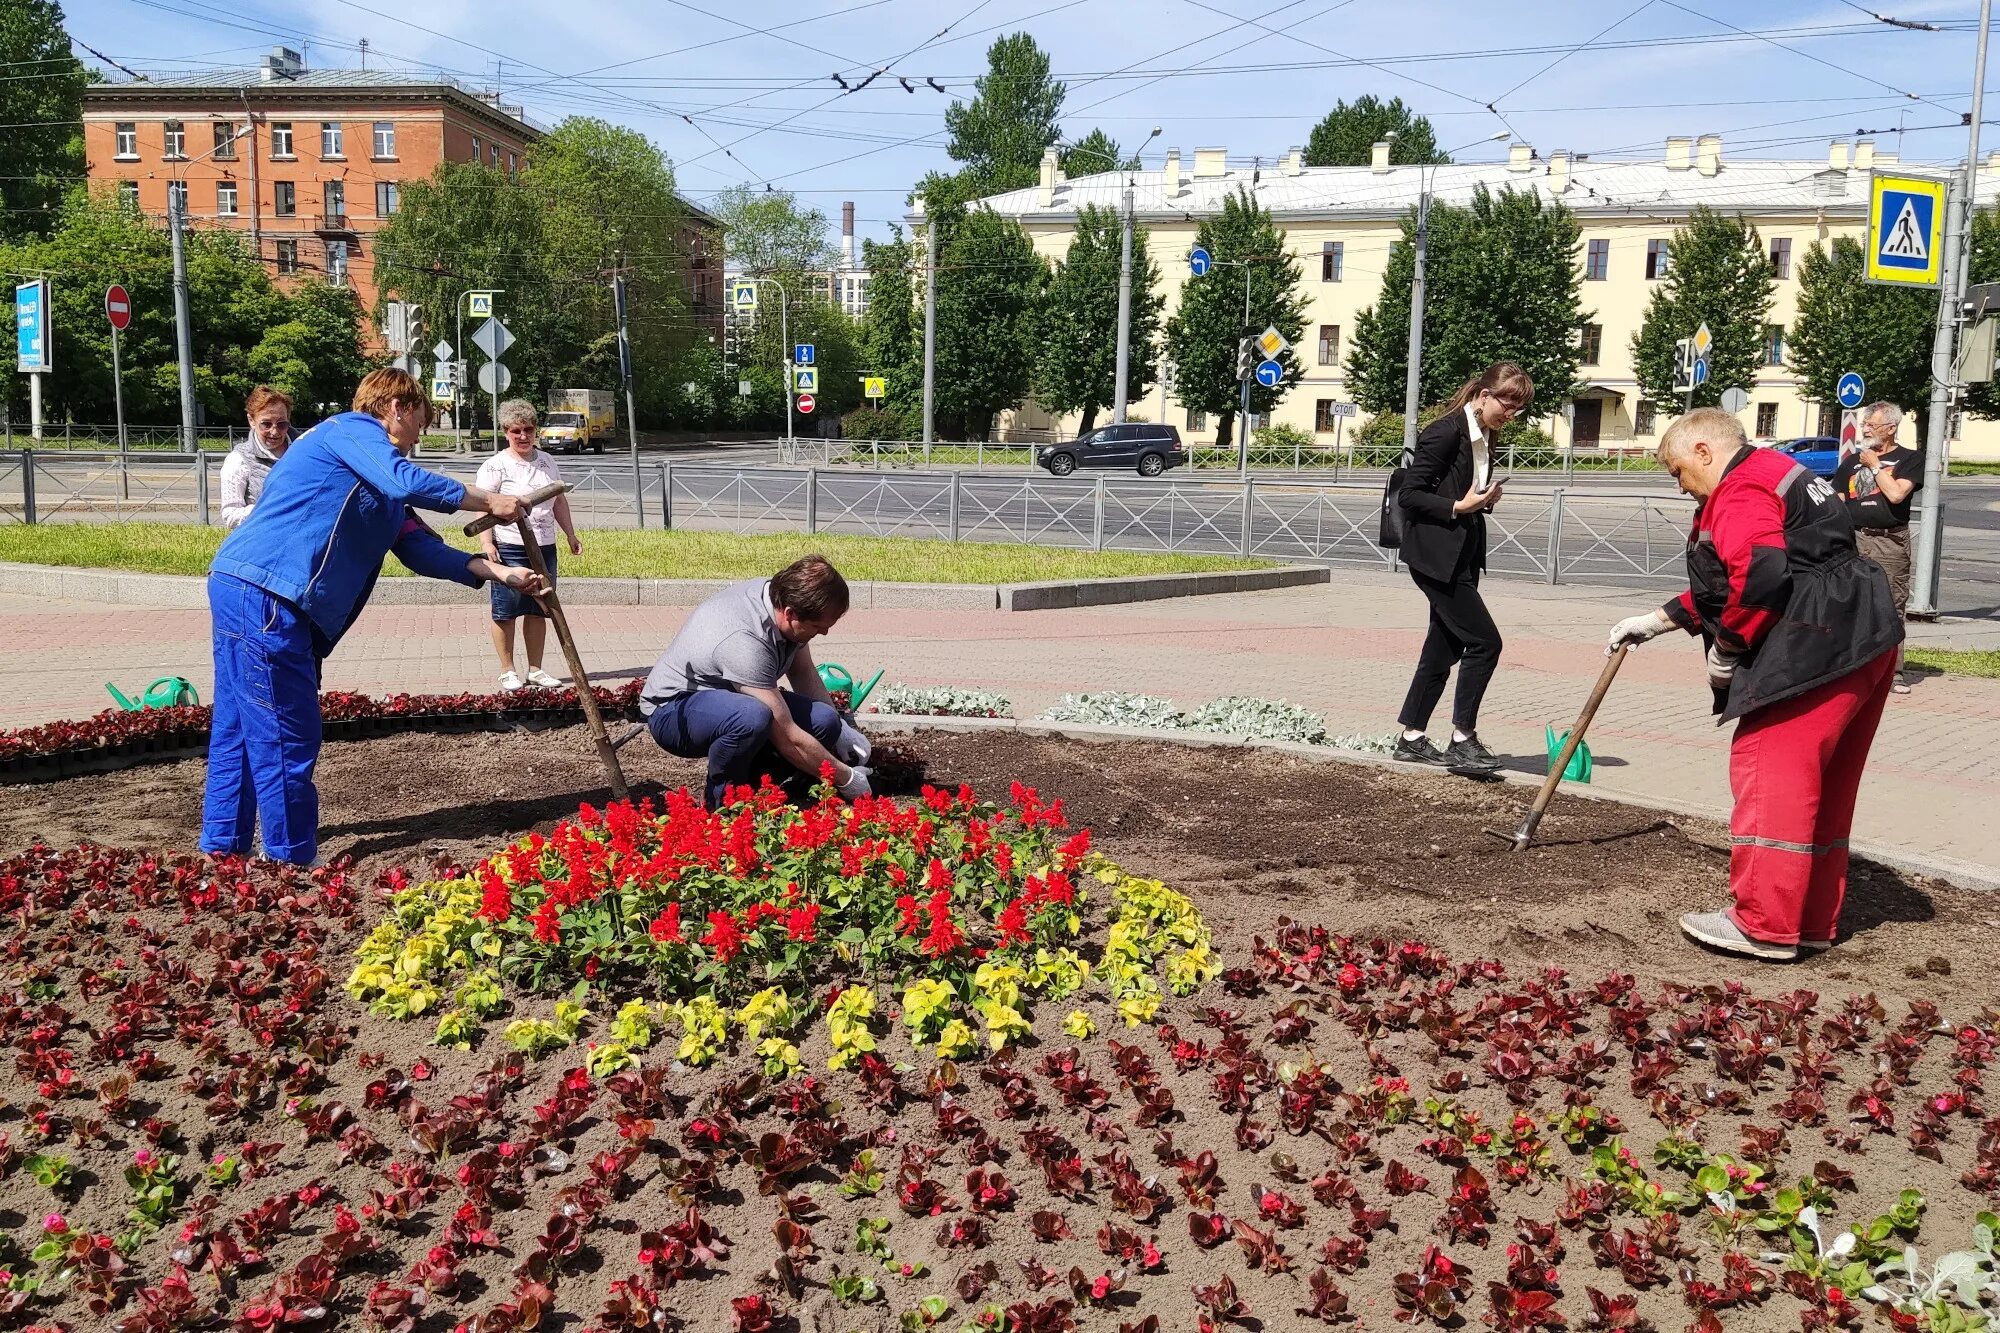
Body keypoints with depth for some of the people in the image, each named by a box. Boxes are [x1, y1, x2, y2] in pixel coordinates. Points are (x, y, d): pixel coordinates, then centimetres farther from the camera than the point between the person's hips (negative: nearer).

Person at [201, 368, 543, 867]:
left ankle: (223, 851, 25)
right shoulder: (351, 428, -2)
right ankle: (294, 862, 2)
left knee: (239, 730, 16)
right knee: (286, 736, -5)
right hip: (262, 592, -10)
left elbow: (422, 550, 18)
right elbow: (408, 483, -20)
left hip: (239, 590, 10)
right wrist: (486, 501, -9)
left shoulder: (378, 490, 25)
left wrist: (500, 572, 11)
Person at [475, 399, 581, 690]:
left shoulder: (547, 462, 13)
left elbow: (560, 501, 22)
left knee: (538, 611, 11)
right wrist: (486, 542, -22)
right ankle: (507, 672, 10)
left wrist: (571, 534, 19)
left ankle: (535, 669, 20)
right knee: (506, 612, 2)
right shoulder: (496, 465, -6)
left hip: (545, 547, 6)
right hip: (509, 548, -6)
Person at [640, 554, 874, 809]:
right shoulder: (744, 643, -36)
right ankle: (723, 802, -14)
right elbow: (788, 738, -31)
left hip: (731, 694, 8)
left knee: (824, 721, -15)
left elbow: (803, 672, 9)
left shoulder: (784, 595, -11)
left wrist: (840, 726, 3)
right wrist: (845, 778, -21)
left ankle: (752, 785, 6)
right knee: (753, 717, -40)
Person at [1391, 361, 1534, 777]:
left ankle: (1411, 738, 19)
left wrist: (1485, 499, 4)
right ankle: (1462, 740, -3)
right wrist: (1459, 506, -21)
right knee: (1484, 642, -11)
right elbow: (1409, 496, -16)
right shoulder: (1445, 433, -15)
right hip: (1435, 554, -10)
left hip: (1460, 557, 10)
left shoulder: (1484, 438, 13)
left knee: (1444, 647, 11)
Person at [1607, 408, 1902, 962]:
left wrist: (1726, 649, -13)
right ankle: (1812, 921, 23)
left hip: (1815, 651, -11)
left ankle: (1765, 926, -4)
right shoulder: (1773, 473, 25)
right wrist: (1656, 620, 28)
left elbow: (1758, 577, -26)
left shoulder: (1740, 492, -9)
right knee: (1821, 787, 15)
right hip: (1862, 641, 11)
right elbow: (1721, 588, 29)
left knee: (1769, 775, -8)